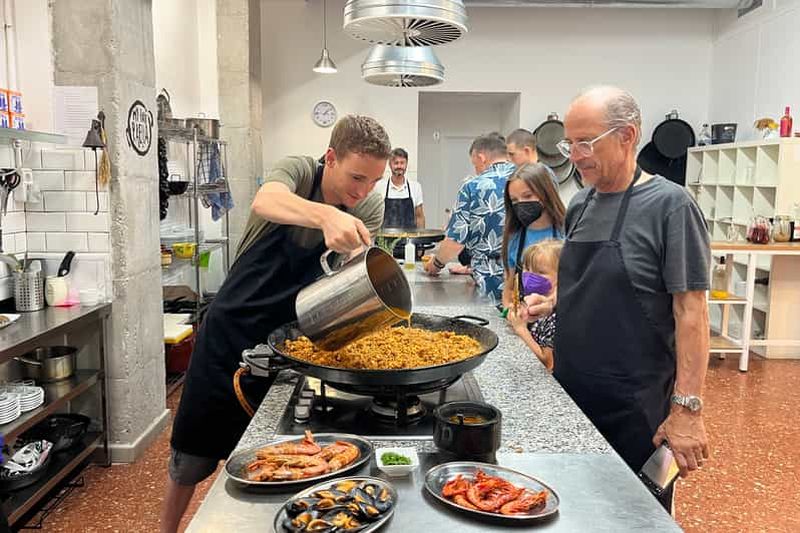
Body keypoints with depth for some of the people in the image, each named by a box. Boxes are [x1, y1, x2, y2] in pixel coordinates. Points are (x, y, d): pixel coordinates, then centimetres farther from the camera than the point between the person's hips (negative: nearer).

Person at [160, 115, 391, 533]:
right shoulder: (298, 170, -15)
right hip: (230, 331, -2)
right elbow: (264, 202, -38)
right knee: (192, 457, 11)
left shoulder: (370, 209, -6)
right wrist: (327, 215, -56)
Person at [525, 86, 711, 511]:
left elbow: (690, 311, -15)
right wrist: (553, 303, 0)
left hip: (635, 411, -6)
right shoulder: (581, 204, 7)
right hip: (570, 395, 6)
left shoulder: (669, 205, -13)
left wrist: (687, 408, -18)